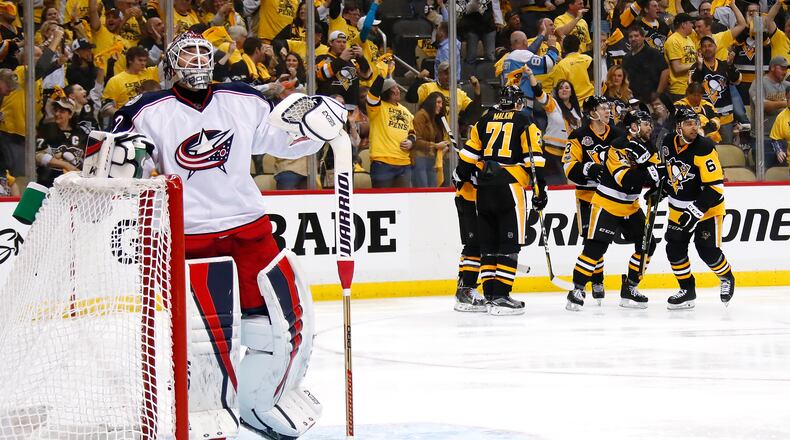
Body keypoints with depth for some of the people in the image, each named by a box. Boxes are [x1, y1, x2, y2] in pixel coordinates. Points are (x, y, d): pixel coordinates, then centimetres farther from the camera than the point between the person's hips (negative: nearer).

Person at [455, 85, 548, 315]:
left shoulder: (484, 121, 14)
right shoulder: (524, 123, 2)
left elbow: (469, 153, 14)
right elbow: (534, 158, -5)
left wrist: (461, 176, 26)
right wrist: (540, 190, -3)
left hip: (484, 189, 5)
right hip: (510, 187, -5)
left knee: (488, 243, 12)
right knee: (510, 244, -4)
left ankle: (490, 294, 12)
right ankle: (500, 297, -12)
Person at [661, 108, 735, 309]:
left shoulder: (704, 148, -25)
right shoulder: (668, 143, -6)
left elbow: (714, 187, -26)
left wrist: (696, 211, -30)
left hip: (706, 207, -6)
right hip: (678, 207, 6)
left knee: (708, 251, -8)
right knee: (674, 248, -1)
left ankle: (727, 278, 22)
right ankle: (687, 291, 13)